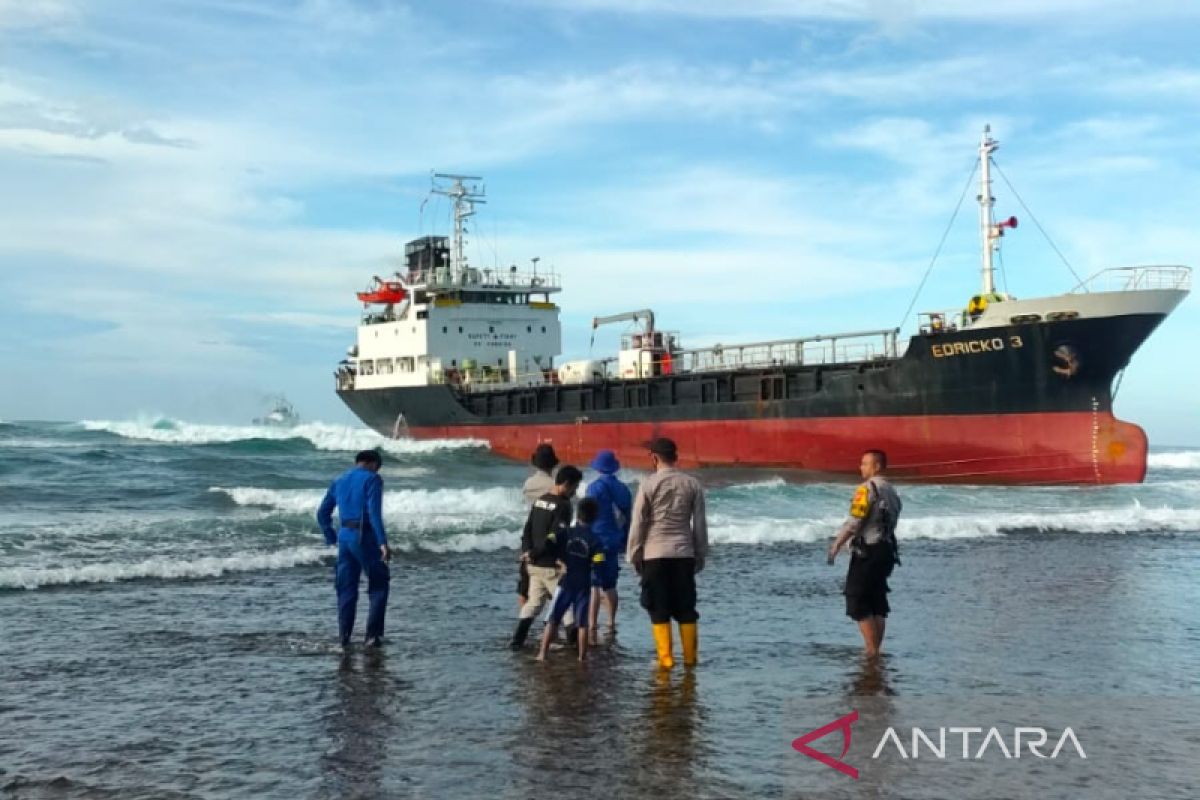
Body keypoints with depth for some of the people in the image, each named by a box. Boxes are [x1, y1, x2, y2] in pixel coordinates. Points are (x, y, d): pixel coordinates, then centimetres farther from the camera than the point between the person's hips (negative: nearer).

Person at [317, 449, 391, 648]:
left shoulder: (339, 481, 15)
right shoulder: (372, 479, -5)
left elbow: (322, 513, 16)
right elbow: (374, 512, -17)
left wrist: (331, 538, 22)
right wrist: (383, 542, -21)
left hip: (344, 536, 6)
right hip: (365, 537, -6)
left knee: (346, 589, 13)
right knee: (379, 586, 6)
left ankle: (344, 637, 12)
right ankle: (373, 635, -2)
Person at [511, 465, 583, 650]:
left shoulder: (540, 500, 10)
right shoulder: (563, 505, -15)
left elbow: (528, 528, 7)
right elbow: (555, 537, -21)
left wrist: (527, 550, -4)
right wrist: (535, 553, -12)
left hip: (535, 564, 7)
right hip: (552, 565, -7)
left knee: (533, 602, 15)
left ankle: (517, 640, 12)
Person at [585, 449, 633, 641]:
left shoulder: (595, 487, -10)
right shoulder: (623, 489, 10)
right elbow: (628, 518, 15)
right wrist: (624, 542, 23)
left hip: (596, 541, -6)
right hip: (614, 543, 6)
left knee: (593, 586, -8)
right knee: (609, 585, 18)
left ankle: (592, 628, -13)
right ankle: (611, 624, 24)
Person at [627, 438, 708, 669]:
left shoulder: (649, 485, -6)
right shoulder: (692, 484, 3)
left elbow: (638, 524, -4)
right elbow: (700, 524, 6)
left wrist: (634, 555, 4)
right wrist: (700, 555, 14)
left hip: (655, 555, -3)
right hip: (684, 554, 3)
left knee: (659, 610, 4)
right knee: (686, 609, 10)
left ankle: (665, 658, 2)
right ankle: (690, 657, 11)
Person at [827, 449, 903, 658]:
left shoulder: (868, 488, -14)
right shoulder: (891, 492, 13)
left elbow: (854, 522, -19)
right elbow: (888, 523, 15)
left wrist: (836, 545, -10)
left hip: (867, 553, -9)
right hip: (886, 551, 9)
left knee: (858, 604, -3)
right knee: (878, 603, 14)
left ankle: (872, 651, -6)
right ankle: (876, 650, 18)